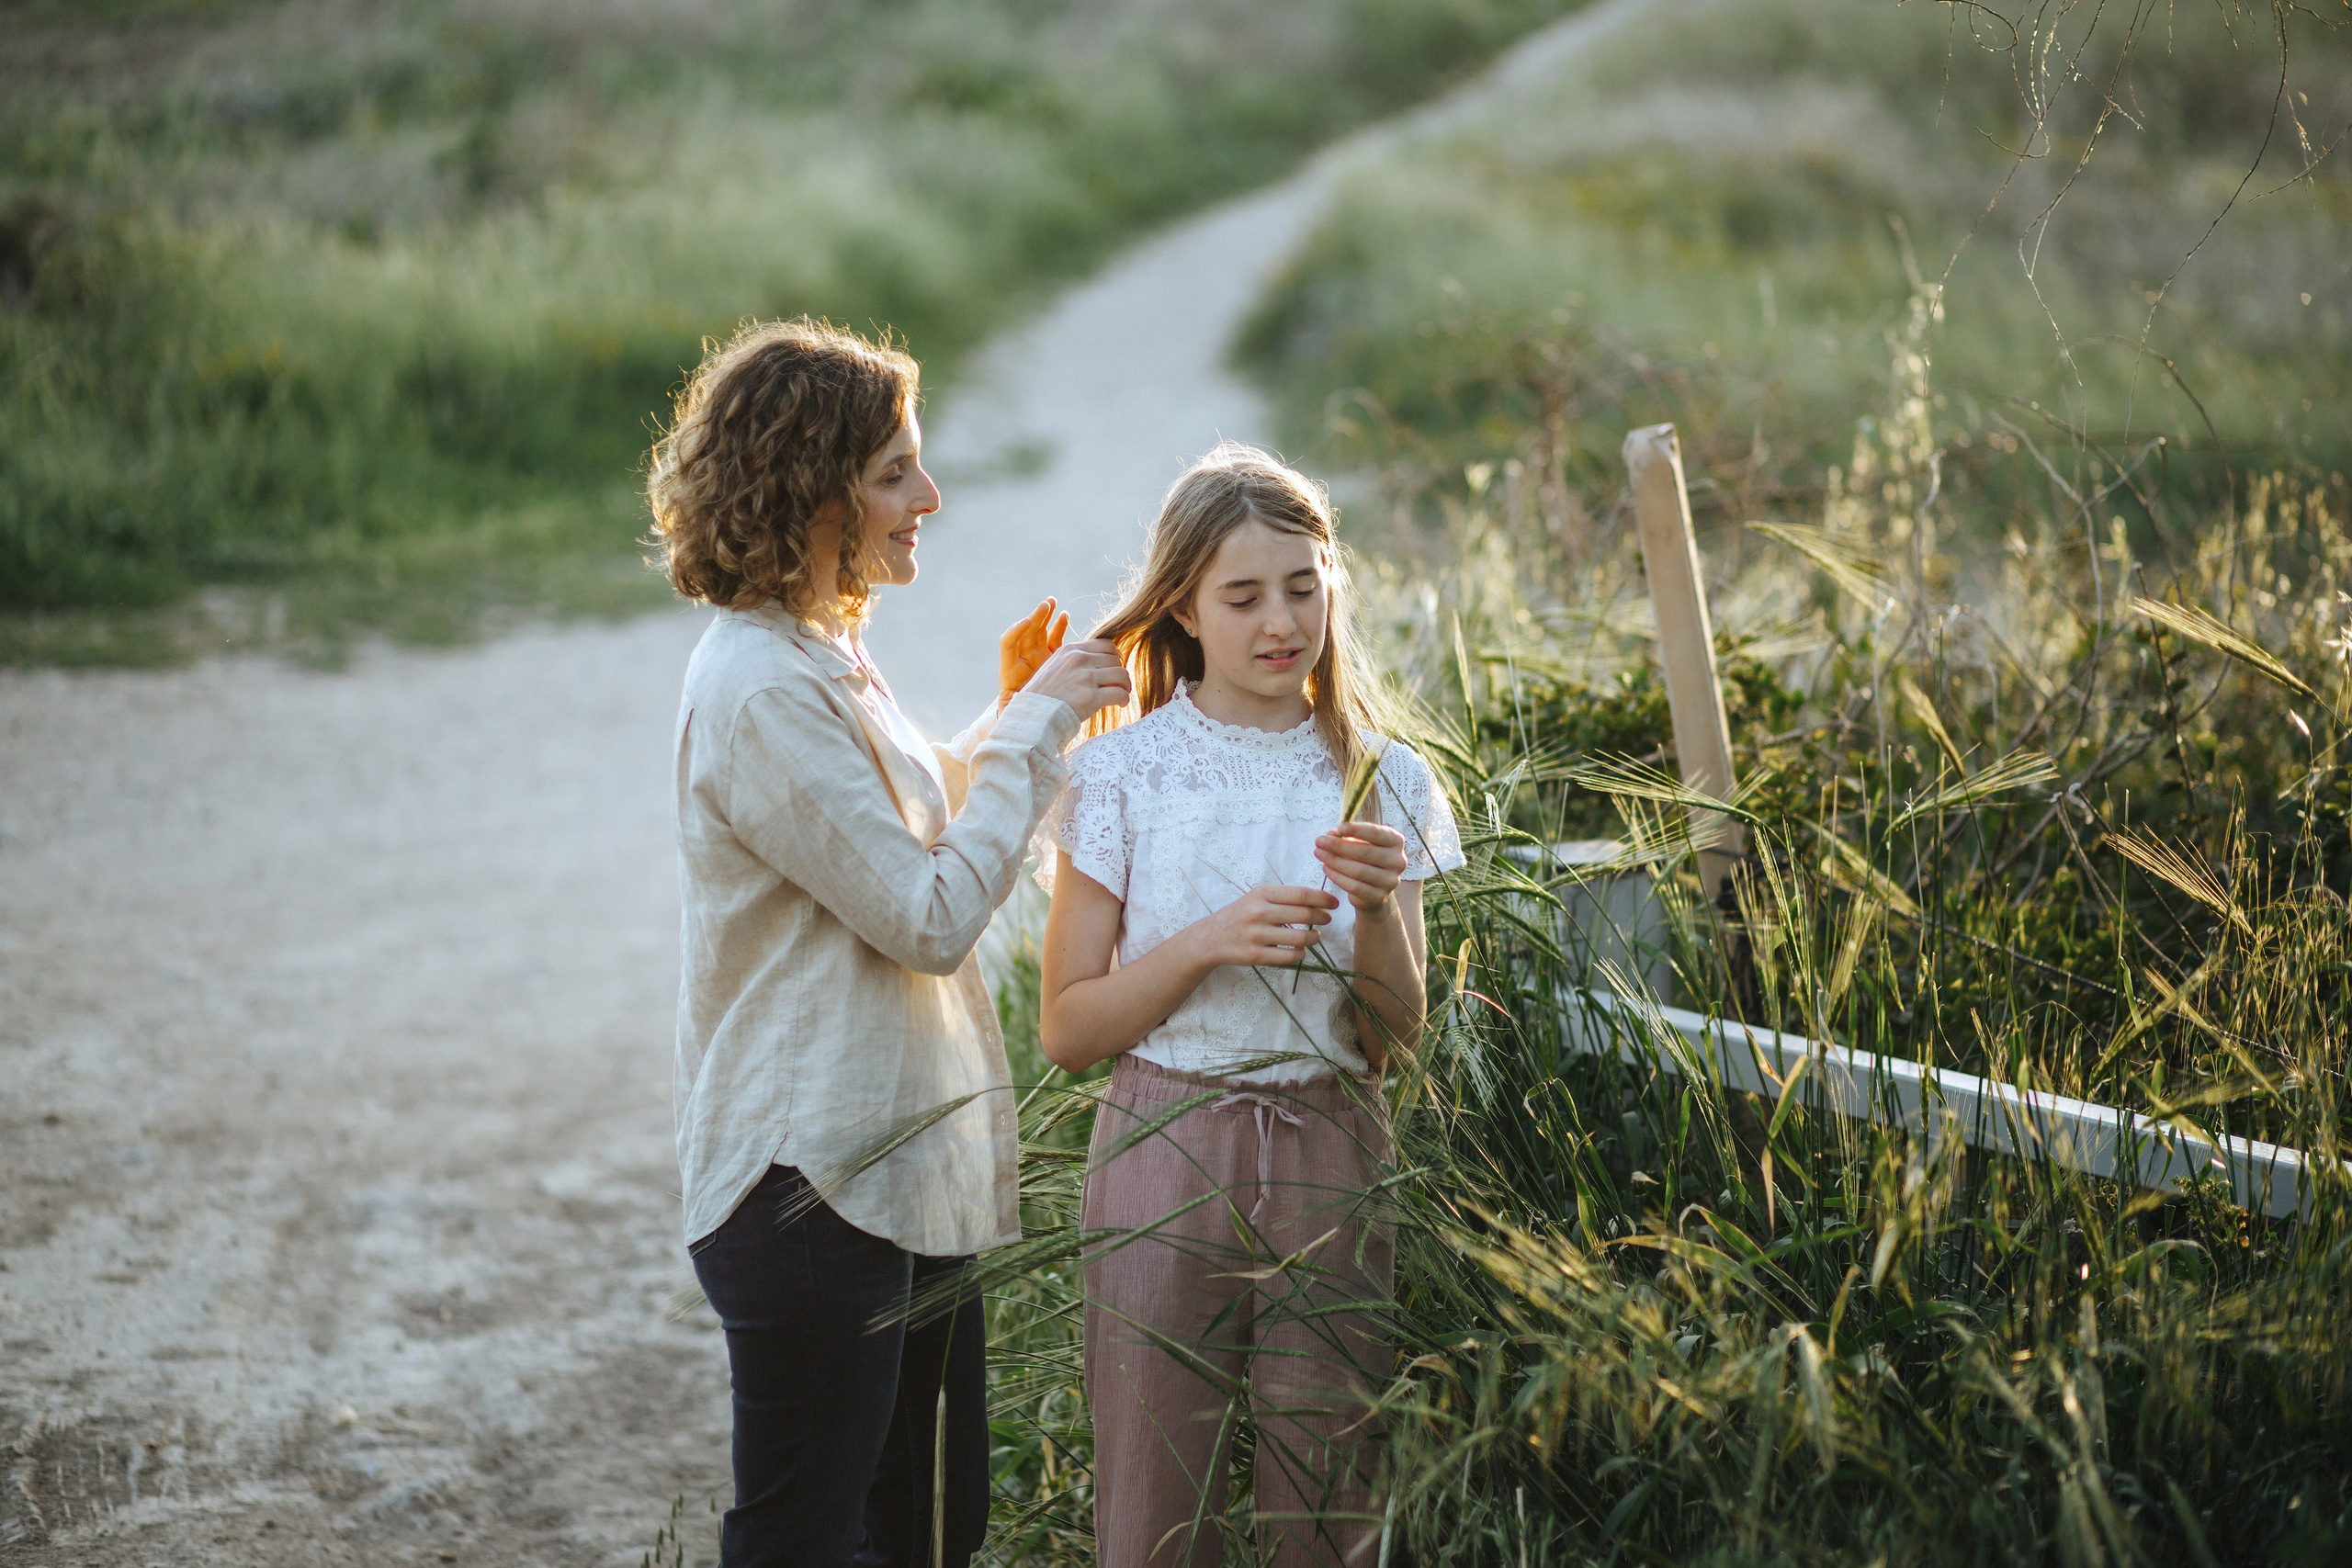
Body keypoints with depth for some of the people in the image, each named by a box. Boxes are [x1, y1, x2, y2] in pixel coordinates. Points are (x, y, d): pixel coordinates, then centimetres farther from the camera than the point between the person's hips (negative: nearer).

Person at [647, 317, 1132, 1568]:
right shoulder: (760, 689, -19)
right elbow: (933, 916, -19)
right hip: (811, 1182, -10)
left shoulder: (823, 656, 13)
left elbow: (915, 843, 24)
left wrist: (1011, 717, 13)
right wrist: (1034, 728, -11)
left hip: (902, 1168, 10)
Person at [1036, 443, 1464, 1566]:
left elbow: (1393, 1041, 3)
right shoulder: (1123, 775, -2)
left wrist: (1379, 909, -15)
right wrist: (1208, 941, -15)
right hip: (1167, 1154, -2)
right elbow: (1069, 1029, -2)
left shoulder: (1381, 782, 4)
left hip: (1330, 1164, 2)